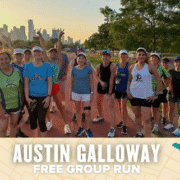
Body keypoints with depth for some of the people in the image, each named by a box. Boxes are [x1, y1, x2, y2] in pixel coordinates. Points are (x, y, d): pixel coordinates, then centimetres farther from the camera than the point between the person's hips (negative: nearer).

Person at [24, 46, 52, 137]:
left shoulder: (47, 66, 0)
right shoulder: (28, 66, 4)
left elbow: (50, 82, -1)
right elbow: (26, 83, 2)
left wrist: (48, 96, -9)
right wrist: (27, 97, -6)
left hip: (43, 96, -2)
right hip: (31, 96, 2)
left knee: (41, 120, -5)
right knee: (32, 120, 10)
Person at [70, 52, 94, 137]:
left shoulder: (88, 69, -5)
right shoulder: (74, 69, 0)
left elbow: (91, 82, 0)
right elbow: (72, 82, 9)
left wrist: (92, 93, -3)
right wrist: (70, 93, 10)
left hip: (86, 93, -2)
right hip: (76, 92, 2)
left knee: (87, 112, -5)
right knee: (78, 110, 13)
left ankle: (88, 130, 15)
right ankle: (80, 127, 31)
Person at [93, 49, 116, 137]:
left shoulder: (112, 66, -23)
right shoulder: (99, 67, -9)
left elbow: (111, 80, -23)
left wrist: (109, 93, -21)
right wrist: (101, 81, -14)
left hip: (110, 86, -5)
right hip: (101, 85, 5)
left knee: (111, 106, -13)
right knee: (98, 102, 20)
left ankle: (112, 128, -11)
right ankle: (100, 117, 51)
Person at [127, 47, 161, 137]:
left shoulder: (150, 67, -4)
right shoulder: (132, 67, 6)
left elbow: (159, 80, 0)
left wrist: (156, 94, -4)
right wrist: (128, 91, 2)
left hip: (146, 96, -3)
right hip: (134, 95, 4)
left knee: (146, 119, -8)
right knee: (137, 116, 16)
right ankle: (139, 134, 33)